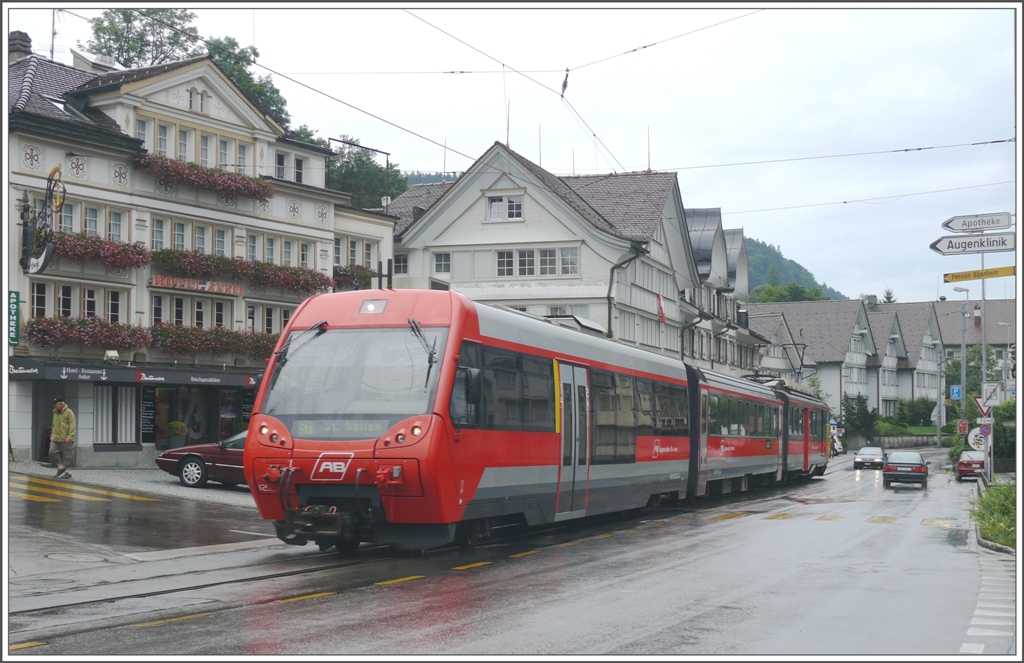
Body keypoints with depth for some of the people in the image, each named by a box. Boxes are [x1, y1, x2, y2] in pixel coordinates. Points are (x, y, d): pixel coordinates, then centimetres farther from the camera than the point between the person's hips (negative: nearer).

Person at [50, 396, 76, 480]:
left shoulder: (69, 412, -9)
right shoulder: (55, 413, 15)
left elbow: (72, 426, -14)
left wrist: (70, 436, -21)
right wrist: (52, 434, 19)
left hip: (65, 440, -7)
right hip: (55, 439, 7)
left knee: (66, 456, -1)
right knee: (52, 452, -8)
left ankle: (67, 472, 9)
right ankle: (61, 467, 9)